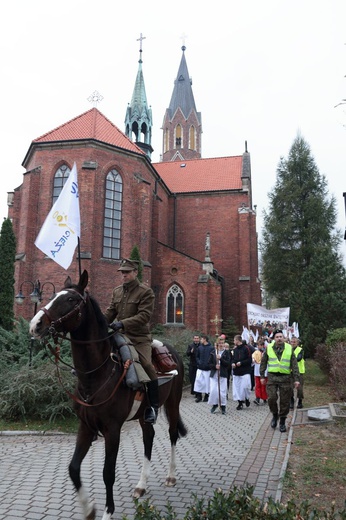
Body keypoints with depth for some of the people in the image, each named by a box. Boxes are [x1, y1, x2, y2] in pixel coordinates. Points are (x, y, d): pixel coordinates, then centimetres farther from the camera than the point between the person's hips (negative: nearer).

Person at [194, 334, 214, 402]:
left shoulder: (211, 348, -6)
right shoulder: (200, 347, 7)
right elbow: (197, 356, 14)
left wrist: (209, 363, -15)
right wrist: (199, 362, -1)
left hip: (208, 368, -3)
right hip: (200, 368, 3)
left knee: (207, 382, 4)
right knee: (198, 381, -2)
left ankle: (206, 396, 18)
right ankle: (198, 396, 9)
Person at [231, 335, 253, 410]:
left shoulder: (246, 348, -9)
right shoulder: (234, 349, 10)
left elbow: (250, 360, -11)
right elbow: (232, 359, 17)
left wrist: (241, 363, -17)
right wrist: (233, 363, -3)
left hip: (245, 372, -6)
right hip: (236, 372, 6)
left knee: (245, 386, -10)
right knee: (237, 387, 5)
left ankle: (247, 398, 18)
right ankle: (240, 402, 17)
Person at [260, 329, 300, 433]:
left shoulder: (289, 348, 3)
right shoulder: (269, 348, 3)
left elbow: (294, 365, 4)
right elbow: (263, 363, 10)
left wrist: (296, 379, -1)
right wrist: (262, 376, 7)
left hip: (285, 378, 0)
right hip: (272, 377, 0)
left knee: (285, 401, 4)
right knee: (271, 398, -9)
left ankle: (282, 422, 21)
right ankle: (275, 415, 20)